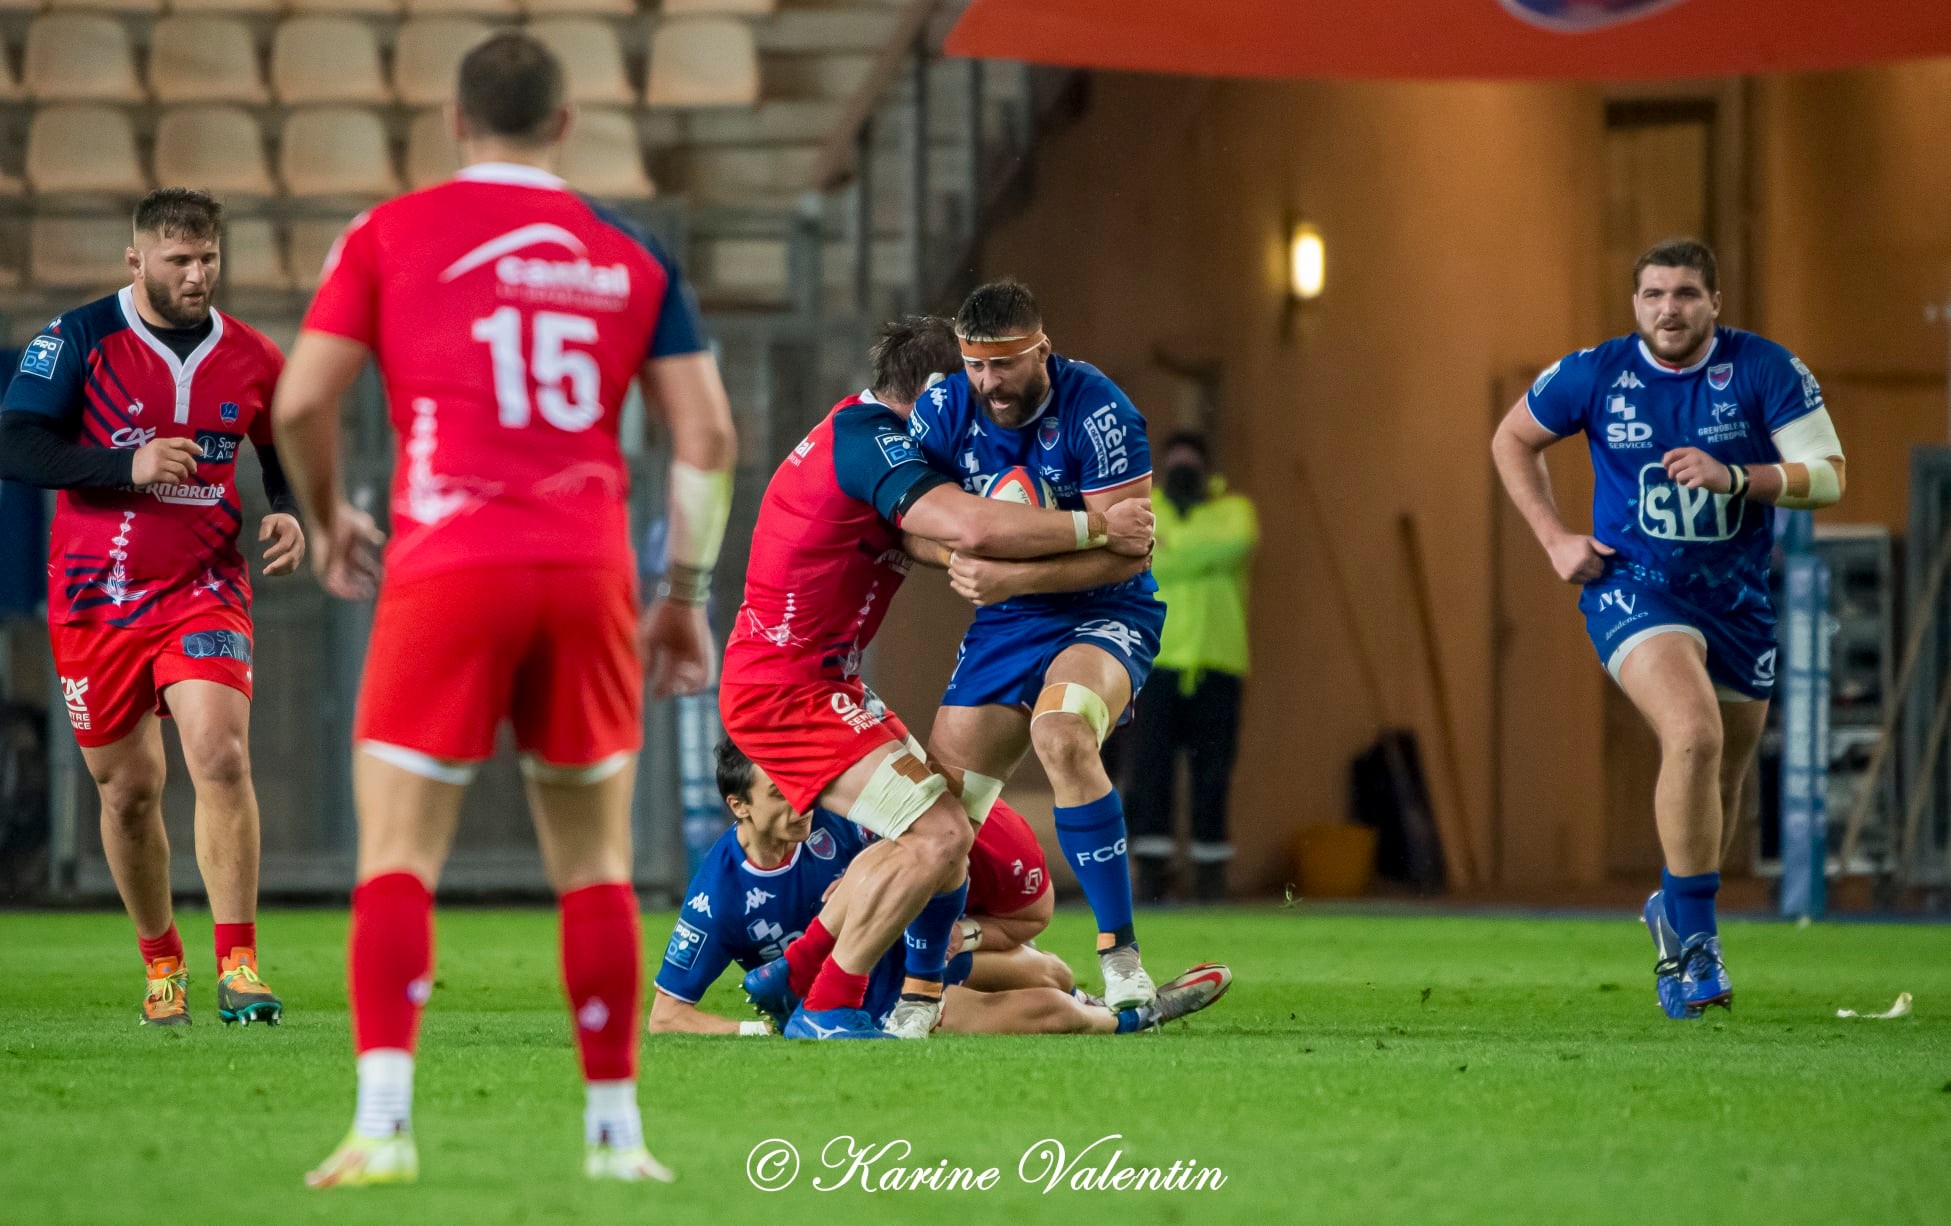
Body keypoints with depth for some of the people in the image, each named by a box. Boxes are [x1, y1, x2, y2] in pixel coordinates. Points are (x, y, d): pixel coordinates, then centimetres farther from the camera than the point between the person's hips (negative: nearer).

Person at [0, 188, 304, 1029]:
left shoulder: (252, 361, 4)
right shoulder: (79, 341, -5)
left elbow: (287, 458, 17)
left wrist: (289, 517, -5)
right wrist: (126, 465, -24)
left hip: (203, 589, 0)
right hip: (95, 599, 0)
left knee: (221, 756, -20)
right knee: (129, 791, 7)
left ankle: (238, 965, -17)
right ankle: (162, 963, 28)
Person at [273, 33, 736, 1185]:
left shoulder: (390, 236, 5)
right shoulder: (630, 254, 12)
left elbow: (301, 401, 1)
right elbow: (708, 434, 8)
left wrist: (327, 518, 19)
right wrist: (688, 593, 15)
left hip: (446, 571, -2)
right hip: (588, 572, 2)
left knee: (398, 854, -1)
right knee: (595, 861, 13)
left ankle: (383, 1121, -16)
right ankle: (616, 1129, 15)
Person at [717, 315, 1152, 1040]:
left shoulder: (856, 430, 15)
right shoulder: (870, 444, -19)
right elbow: (972, 527, -34)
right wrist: (1099, 529, -24)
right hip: (787, 688, -11)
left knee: (936, 829, 18)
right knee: (941, 834, -18)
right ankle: (827, 1010, -12)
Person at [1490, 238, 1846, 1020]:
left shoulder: (1766, 371, -7)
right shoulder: (1594, 375, -6)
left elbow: (1827, 477, -10)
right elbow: (1512, 440, 10)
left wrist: (1731, 477, -25)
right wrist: (1555, 540, 0)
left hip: (1739, 596, 3)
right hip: (1634, 588, -3)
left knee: (1722, 778, 13)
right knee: (1694, 734, -27)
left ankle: (1675, 911, 41)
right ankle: (1694, 941, -21)